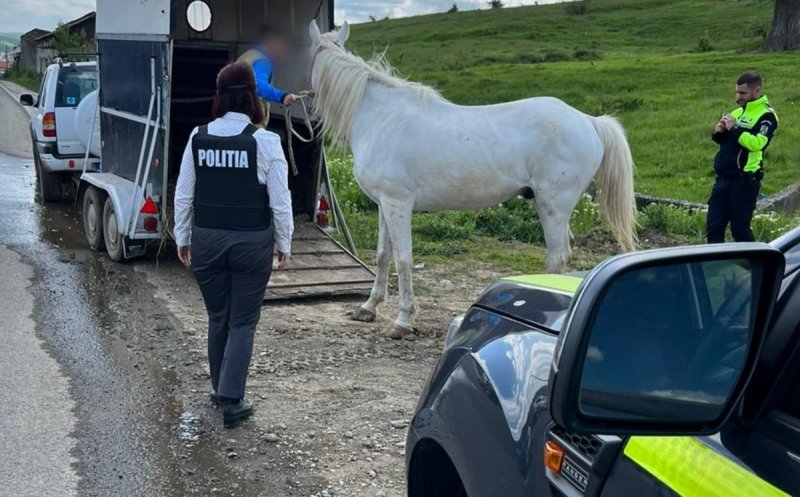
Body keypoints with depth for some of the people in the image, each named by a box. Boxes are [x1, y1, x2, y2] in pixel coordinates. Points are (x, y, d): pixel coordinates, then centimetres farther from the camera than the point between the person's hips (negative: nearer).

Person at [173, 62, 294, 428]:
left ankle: (220, 389, 32)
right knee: (243, 322, 8)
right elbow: (280, 201, -9)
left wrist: (182, 238, 15)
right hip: (252, 242, -3)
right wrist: (284, 244, 3)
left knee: (218, 318, 18)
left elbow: (183, 195, 3)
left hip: (207, 240, 3)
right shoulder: (264, 141, -12)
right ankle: (231, 399, 3)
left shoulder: (198, 138, -3)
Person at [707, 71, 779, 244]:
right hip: (723, 178, 8)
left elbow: (757, 143, -24)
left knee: (740, 230, -2)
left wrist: (734, 128, -20)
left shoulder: (766, 115, -9)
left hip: (744, 181, -8)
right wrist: (719, 132, 2)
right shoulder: (738, 111, 16)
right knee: (713, 228, 7)